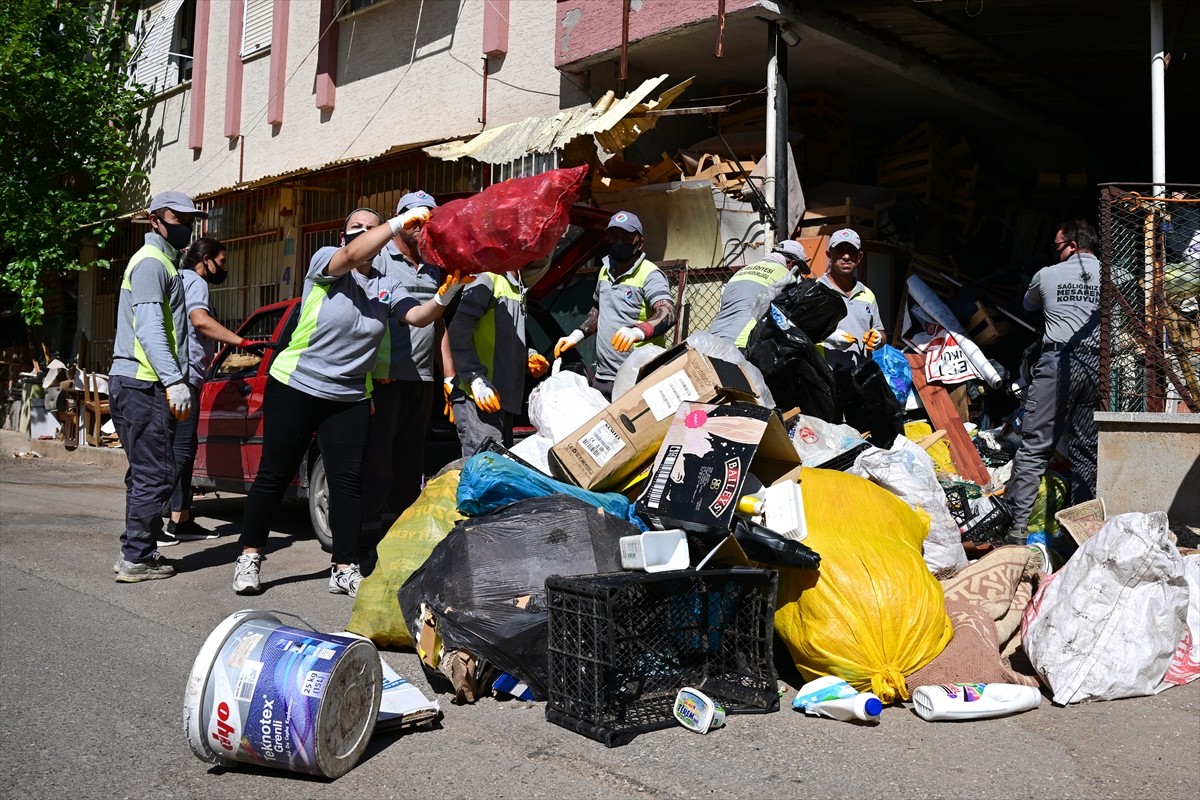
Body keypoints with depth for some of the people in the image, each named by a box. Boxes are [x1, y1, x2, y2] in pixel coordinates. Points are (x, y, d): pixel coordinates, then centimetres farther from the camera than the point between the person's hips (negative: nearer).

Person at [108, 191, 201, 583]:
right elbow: (148, 328, -20)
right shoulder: (151, 262, -8)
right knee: (156, 473, -9)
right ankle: (136, 559, -5)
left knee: (146, 472, 14)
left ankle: (136, 553, 20)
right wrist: (174, 381, -27)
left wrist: (174, 381, 20)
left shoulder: (164, 263, 24)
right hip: (142, 385, -11)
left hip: (146, 385, 11)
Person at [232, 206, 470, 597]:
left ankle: (345, 569, 6)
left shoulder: (387, 287, 6)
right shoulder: (324, 262, -5)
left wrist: (444, 296, -30)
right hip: (294, 388, -4)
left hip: (349, 398, 4)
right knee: (275, 474, 2)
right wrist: (400, 221, -33)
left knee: (348, 480, 0)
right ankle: (249, 557, 16)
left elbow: (418, 316, -11)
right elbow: (352, 255, -27)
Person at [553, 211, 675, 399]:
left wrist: (638, 331, -44)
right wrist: (577, 335, 18)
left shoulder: (650, 275, -10)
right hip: (601, 377, 7)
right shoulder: (606, 270, 14)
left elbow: (668, 314, -26)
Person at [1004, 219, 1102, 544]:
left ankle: (1016, 528, -10)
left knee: (1033, 448, -4)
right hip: (1098, 364, 2)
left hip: (1057, 361, -2)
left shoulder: (1048, 275, 10)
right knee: (1087, 452, 9)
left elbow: (1028, 305, 30)